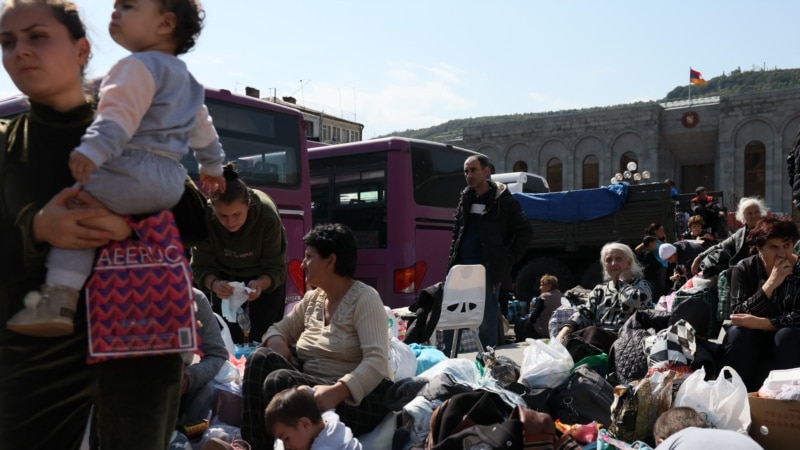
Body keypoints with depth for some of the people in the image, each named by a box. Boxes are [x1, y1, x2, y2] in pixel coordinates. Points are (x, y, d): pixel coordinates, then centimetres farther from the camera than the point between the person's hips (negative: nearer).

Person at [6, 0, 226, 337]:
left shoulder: (139, 65, -5)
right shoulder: (184, 77, 25)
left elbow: (121, 113, -22)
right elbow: (203, 126, 35)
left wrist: (92, 150, -34)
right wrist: (212, 165, 46)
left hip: (136, 170, -10)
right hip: (172, 181, 10)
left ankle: (59, 301, -28)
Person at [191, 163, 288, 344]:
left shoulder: (268, 217, -36)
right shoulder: (204, 218, -33)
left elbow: (276, 269, -29)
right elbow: (201, 267, -25)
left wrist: (260, 284, -50)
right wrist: (214, 284, -48)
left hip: (265, 277, -1)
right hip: (226, 276, 1)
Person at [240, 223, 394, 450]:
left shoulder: (364, 298, -11)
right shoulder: (312, 298, 11)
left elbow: (377, 361, -23)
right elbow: (279, 329, 20)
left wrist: (336, 391, -39)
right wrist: (276, 343, -7)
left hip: (358, 398, -7)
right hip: (314, 387, 7)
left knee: (278, 381, -29)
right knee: (262, 358, -17)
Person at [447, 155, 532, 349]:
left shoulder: (503, 201, -2)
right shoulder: (465, 198, 14)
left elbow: (525, 232, 2)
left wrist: (508, 260, -4)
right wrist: (452, 259, 11)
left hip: (489, 272, -5)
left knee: (488, 323, -1)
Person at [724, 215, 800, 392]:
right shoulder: (743, 269, -8)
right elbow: (739, 315, -21)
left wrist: (760, 323, -29)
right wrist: (771, 284, -29)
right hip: (752, 344, 0)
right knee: (738, 333, -30)